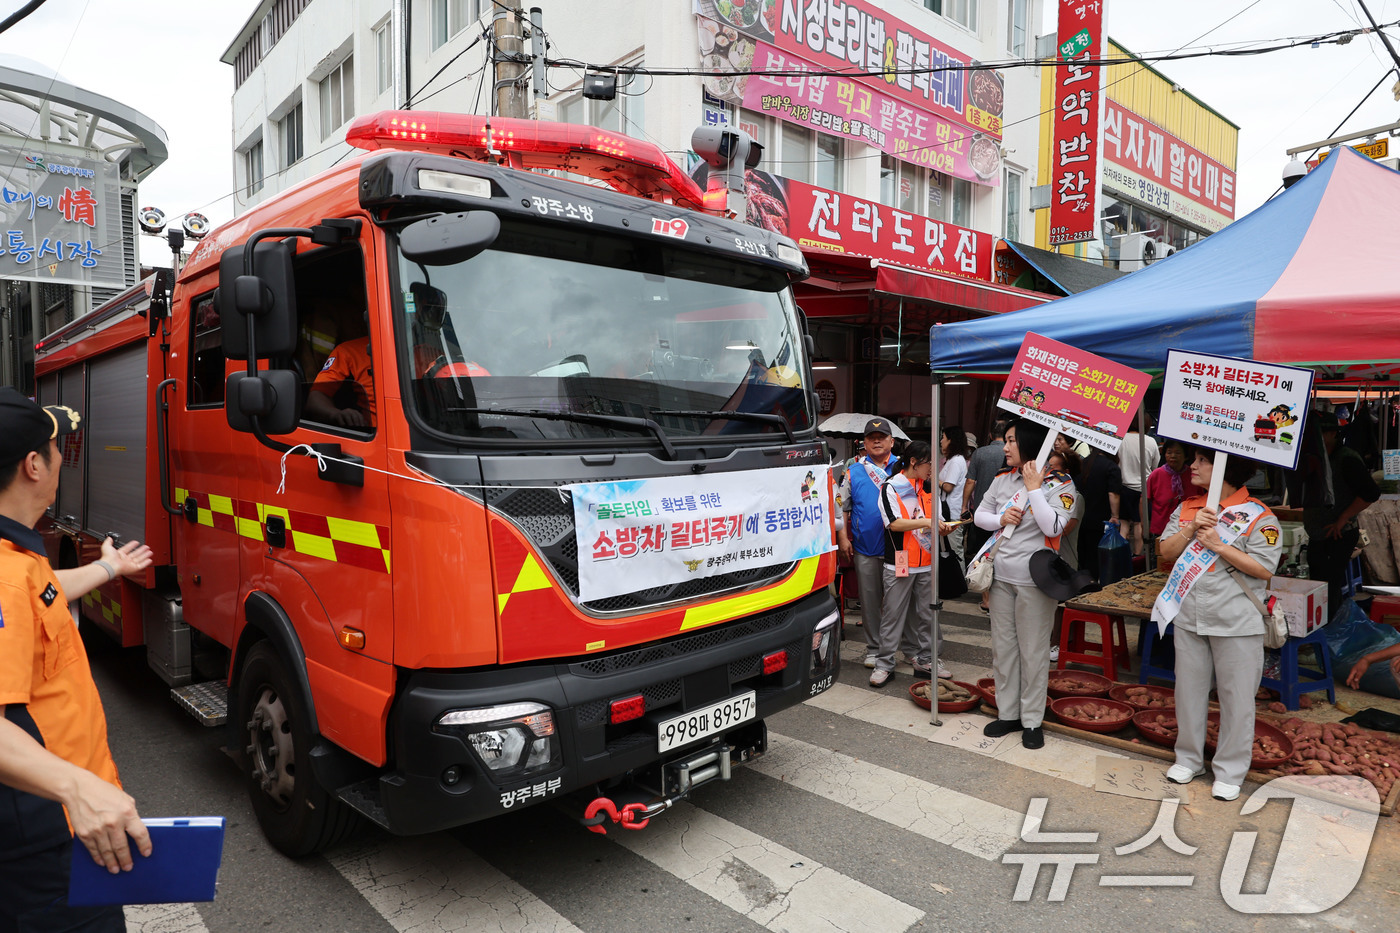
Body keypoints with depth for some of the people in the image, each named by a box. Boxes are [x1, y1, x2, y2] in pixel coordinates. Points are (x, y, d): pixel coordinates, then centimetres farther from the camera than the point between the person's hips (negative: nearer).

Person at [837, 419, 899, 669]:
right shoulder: (853, 471, 8)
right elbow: (841, 506, 11)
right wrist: (843, 537, 3)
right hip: (865, 547, 1)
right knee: (870, 600, 8)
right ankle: (873, 648, 19)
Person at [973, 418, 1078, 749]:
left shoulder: (1060, 484, -8)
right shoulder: (1002, 479, 7)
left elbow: (1053, 527, -19)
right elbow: (980, 514, 12)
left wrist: (1033, 488, -17)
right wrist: (1001, 518, -9)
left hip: (1034, 579, -5)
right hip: (1001, 576, 5)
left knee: (1033, 651, 3)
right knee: (1003, 646, 12)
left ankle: (1032, 720, 17)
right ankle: (1008, 713, 26)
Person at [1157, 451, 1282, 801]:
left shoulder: (1258, 515, -9)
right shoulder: (1186, 508, 8)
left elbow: (1264, 569, -14)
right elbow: (1165, 552, 3)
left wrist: (1218, 545, -18)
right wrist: (1191, 528, -12)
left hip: (1236, 622, -5)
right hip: (1189, 617, 5)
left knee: (1236, 696, 5)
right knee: (1189, 689, 15)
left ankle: (1230, 772, 20)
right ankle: (1189, 758, 31)